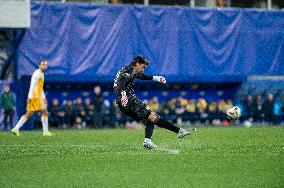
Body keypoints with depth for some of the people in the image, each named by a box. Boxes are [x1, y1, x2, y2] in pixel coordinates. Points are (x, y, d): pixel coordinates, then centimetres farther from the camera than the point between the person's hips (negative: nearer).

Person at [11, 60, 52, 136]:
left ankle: (16, 128, 4)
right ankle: (45, 131, -6)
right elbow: (32, 85, -19)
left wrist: (43, 97, 30)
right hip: (36, 96, -10)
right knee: (45, 112, -7)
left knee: (28, 114, 8)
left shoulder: (41, 74, 22)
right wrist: (30, 96, -26)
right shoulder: (37, 73, -10)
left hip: (38, 96, 10)